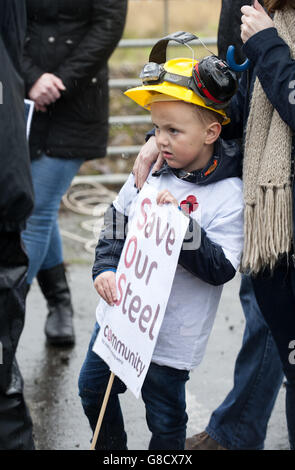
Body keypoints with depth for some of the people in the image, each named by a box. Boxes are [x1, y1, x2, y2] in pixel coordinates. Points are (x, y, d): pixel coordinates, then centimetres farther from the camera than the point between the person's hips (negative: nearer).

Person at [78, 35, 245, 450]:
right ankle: (111, 450, 46)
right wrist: (105, 269, -10)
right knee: (93, 389, 23)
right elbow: (115, 226, 7)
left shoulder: (229, 195, -17)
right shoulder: (149, 172, -1)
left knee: (165, 419, 8)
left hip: (171, 335, -6)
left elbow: (220, 269, -21)